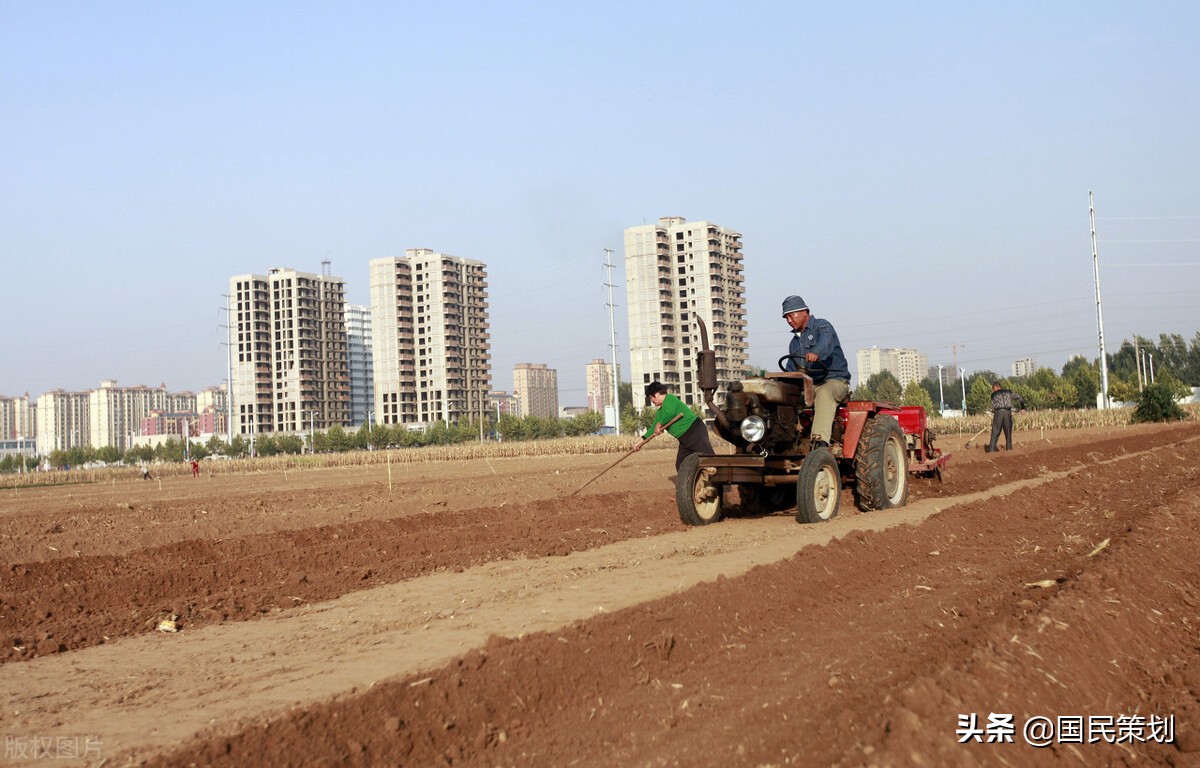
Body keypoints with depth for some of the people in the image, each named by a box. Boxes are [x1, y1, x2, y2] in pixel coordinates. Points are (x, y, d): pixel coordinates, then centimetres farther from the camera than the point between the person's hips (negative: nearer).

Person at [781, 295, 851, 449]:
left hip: (834, 381, -7)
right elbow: (790, 371, 23)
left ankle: (820, 440, -55)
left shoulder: (822, 326, -1)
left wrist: (816, 353, -49)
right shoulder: (794, 342, 22)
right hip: (807, 386, 7)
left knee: (824, 393, -39)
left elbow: (826, 342, -26)